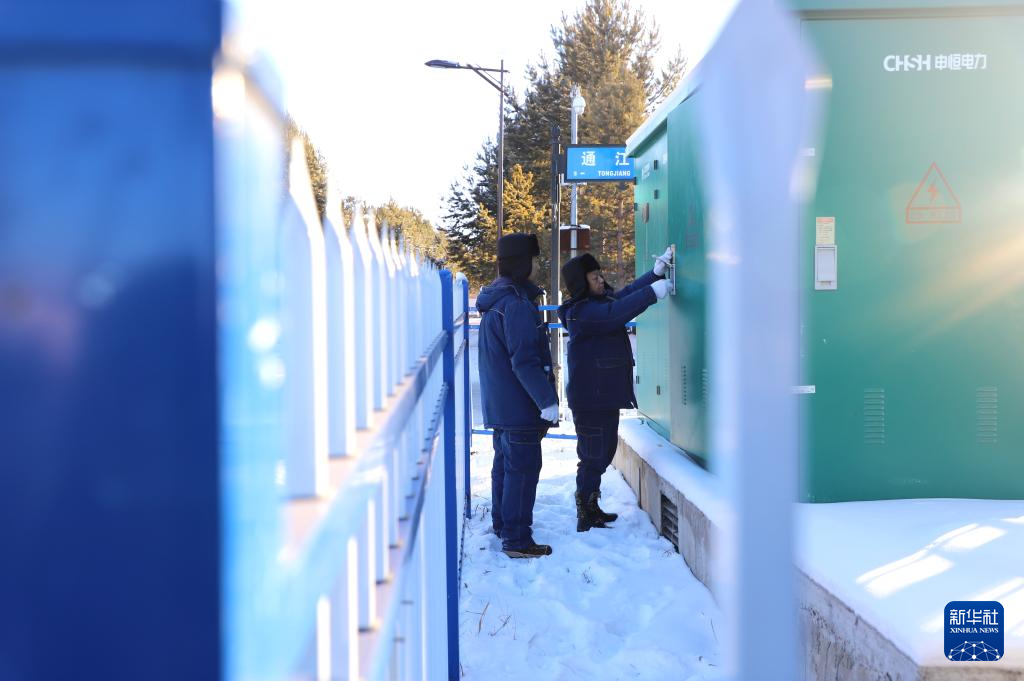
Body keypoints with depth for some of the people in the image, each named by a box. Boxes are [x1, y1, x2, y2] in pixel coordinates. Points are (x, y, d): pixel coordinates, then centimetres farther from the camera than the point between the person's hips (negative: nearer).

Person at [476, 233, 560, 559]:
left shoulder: (493, 301, 12)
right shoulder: (517, 305, -20)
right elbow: (524, 360, -25)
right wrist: (547, 400, -22)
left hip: (499, 405, 10)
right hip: (519, 406, -10)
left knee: (505, 464, 20)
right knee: (523, 468, -5)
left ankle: (502, 525, 32)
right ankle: (517, 540, -2)